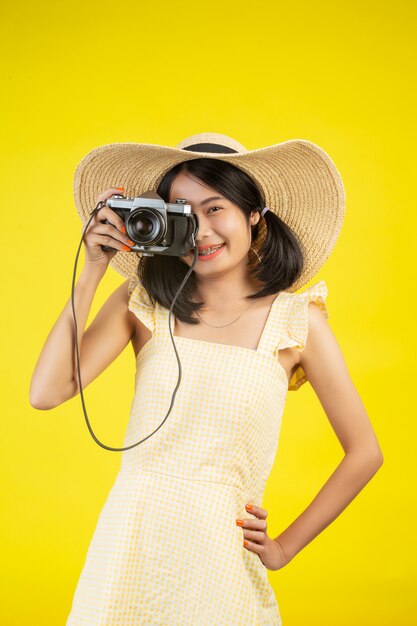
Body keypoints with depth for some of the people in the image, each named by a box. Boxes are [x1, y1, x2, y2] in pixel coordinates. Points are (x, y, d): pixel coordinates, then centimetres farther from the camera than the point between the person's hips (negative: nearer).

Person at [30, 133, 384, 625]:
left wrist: (284, 548, 4)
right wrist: (93, 270, -9)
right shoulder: (143, 302, 1)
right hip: (129, 545, 2)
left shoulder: (296, 320, -3)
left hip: (219, 561, -1)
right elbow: (47, 393, -10)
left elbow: (364, 453, 4)